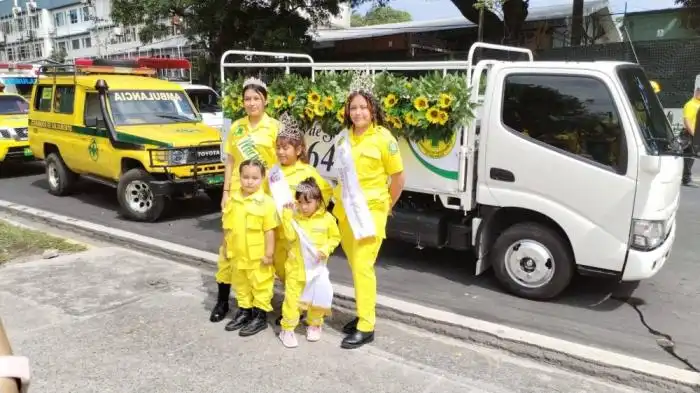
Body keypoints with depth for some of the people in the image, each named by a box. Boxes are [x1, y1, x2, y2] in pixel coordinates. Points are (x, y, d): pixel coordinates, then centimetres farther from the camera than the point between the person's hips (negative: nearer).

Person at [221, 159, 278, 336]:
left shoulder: (266, 202, -15)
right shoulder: (233, 199, 2)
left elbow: (270, 230, -14)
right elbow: (227, 226, 11)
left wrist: (269, 253, -14)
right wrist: (226, 247, 13)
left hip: (258, 256, -6)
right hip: (238, 254, 6)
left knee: (260, 285, 7)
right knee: (240, 284, 20)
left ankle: (260, 316, 20)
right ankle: (244, 311, 37)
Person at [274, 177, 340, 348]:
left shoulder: (327, 218, -7)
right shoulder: (294, 216, -6)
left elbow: (335, 237, 2)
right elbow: (290, 236, -18)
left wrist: (325, 249, -14)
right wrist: (287, 215, -22)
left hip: (317, 267, 0)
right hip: (296, 266, 0)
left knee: (318, 297, 9)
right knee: (292, 296, 2)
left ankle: (314, 325, 31)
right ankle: (287, 329, 15)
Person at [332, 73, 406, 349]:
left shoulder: (383, 138, -11)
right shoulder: (344, 138, 5)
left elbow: (399, 178, -5)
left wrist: (385, 207, 3)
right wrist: (341, 200, 10)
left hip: (370, 211, -6)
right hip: (345, 211, 6)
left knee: (363, 267, -6)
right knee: (355, 266, 13)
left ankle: (366, 327, 4)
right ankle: (364, 314, 28)